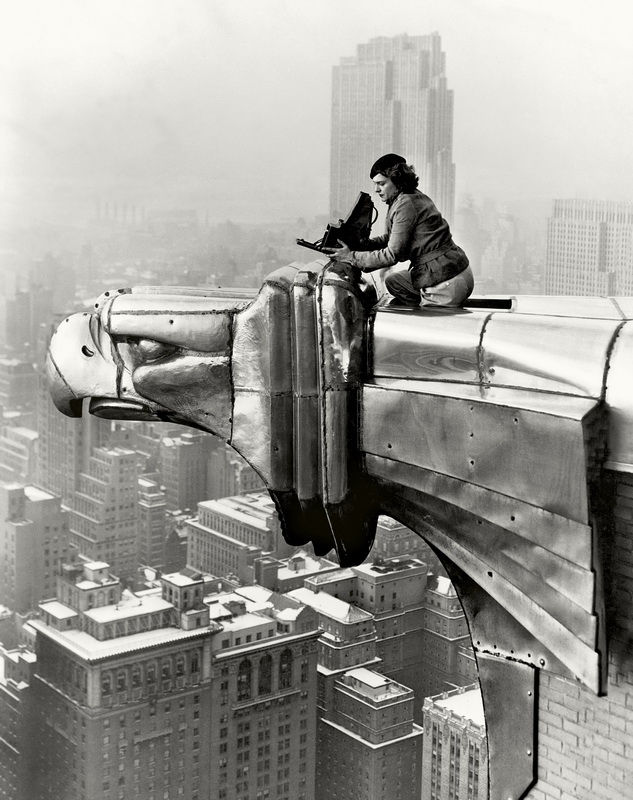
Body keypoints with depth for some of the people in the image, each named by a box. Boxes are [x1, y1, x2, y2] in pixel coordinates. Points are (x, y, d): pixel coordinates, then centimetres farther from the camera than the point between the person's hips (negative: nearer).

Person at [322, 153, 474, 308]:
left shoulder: (406, 204, -19)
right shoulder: (414, 197, 11)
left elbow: (393, 254, -19)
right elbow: (392, 239, 18)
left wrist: (352, 257, -12)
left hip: (447, 281, -11)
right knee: (393, 281, 25)